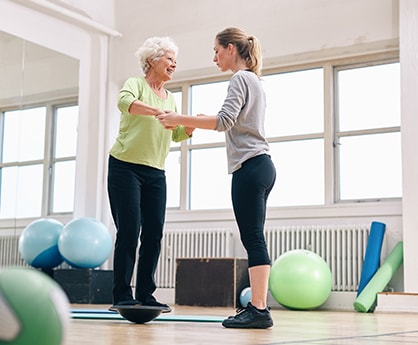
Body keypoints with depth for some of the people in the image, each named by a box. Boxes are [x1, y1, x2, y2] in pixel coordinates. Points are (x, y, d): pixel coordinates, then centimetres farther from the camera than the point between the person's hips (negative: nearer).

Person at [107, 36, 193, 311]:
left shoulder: (170, 98, 19)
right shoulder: (136, 84, -1)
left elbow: (178, 135, 13)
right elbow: (124, 102, -25)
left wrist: (192, 125, -8)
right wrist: (159, 111, -39)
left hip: (156, 174, 6)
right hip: (125, 167, -6)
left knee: (154, 232, 0)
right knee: (129, 230, -10)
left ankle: (145, 294, 7)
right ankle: (122, 296, -4)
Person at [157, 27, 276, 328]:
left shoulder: (240, 79, -5)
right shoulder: (255, 81, 24)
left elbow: (225, 120, -19)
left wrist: (181, 119, -17)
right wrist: (203, 122, 24)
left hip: (250, 167, -10)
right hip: (261, 166, 10)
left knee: (253, 238, -13)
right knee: (254, 238, 6)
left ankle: (259, 309, -14)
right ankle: (258, 306, 5)